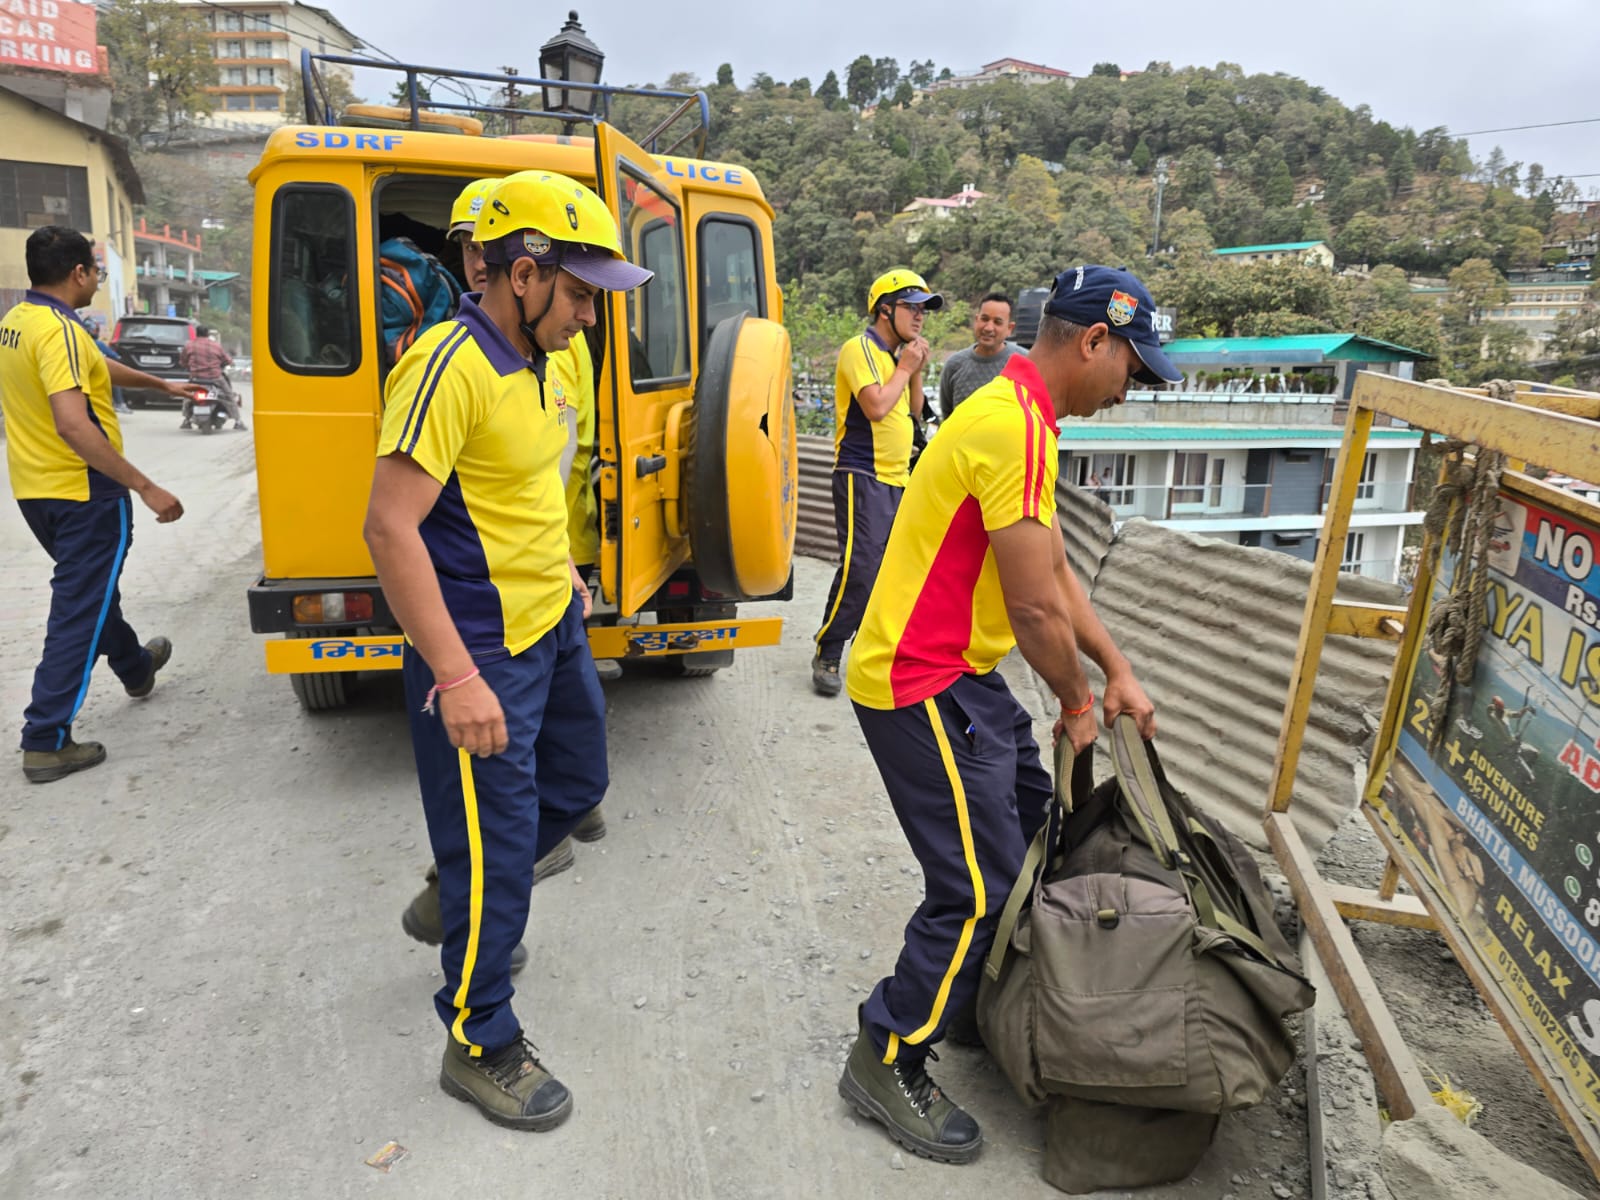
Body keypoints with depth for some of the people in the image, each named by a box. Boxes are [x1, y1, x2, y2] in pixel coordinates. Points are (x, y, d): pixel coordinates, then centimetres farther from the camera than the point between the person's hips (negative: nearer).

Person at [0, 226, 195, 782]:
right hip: (84, 493, -10)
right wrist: (146, 488, -31)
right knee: (78, 609, -3)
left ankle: (135, 667, 50)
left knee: (89, 588, 27)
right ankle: (47, 742, -1)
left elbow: (95, 366, 25)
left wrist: (161, 384, 36)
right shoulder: (59, 330, -21)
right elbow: (73, 425, -32)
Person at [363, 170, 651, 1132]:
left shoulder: (529, 361, 7)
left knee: (577, 785, 23)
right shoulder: (449, 367, -22)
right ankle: (481, 1046, 24)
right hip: (484, 652, -9)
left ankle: (464, 905, 47)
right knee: (497, 847, 3)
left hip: (554, 627, 9)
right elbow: (390, 527, -25)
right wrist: (455, 677, -27)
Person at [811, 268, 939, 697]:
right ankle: (826, 656, -2)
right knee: (860, 569, -13)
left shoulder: (896, 354, 17)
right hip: (862, 477, -9)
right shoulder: (860, 348, -10)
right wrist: (906, 367, -9)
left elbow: (914, 410, 18)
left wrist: (916, 369, 5)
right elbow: (876, 407, -21)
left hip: (897, 478, 9)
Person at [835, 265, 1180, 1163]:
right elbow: (1034, 604, -21)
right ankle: (887, 1064, 14)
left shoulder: (1022, 415, 12)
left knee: (1034, 829, 20)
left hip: (963, 678, 11)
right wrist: (1078, 699, -4)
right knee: (981, 885, -4)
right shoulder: (1015, 425, -22)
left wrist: (1119, 674, 14)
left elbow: (1058, 571, 16)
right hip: (919, 688, -11)